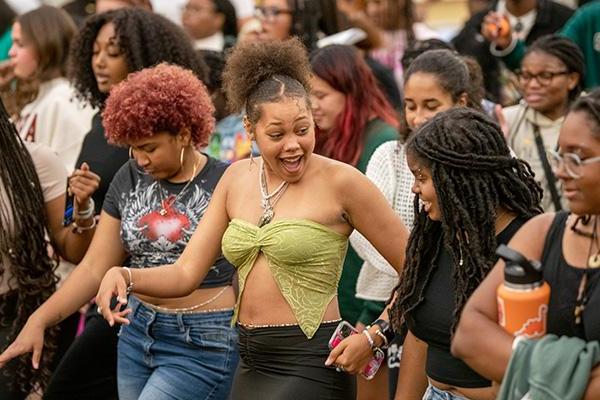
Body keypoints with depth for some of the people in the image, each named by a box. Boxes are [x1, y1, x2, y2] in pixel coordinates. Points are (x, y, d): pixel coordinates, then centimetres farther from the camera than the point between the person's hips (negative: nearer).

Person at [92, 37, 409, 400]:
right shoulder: (237, 179, 7)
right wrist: (123, 275, -11)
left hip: (310, 366, -6)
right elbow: (186, 273, 5)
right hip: (252, 364, 6)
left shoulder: (339, 182, -10)